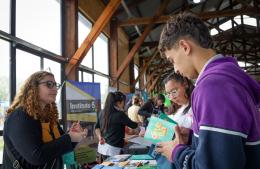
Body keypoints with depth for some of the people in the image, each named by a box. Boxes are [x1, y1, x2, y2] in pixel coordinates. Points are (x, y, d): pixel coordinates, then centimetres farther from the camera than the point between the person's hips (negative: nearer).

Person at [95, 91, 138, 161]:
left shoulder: (103, 112, 6)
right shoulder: (120, 114, -15)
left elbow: (97, 127, 15)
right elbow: (133, 125, -3)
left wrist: (100, 138, 7)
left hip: (102, 147, 8)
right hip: (113, 149, -8)